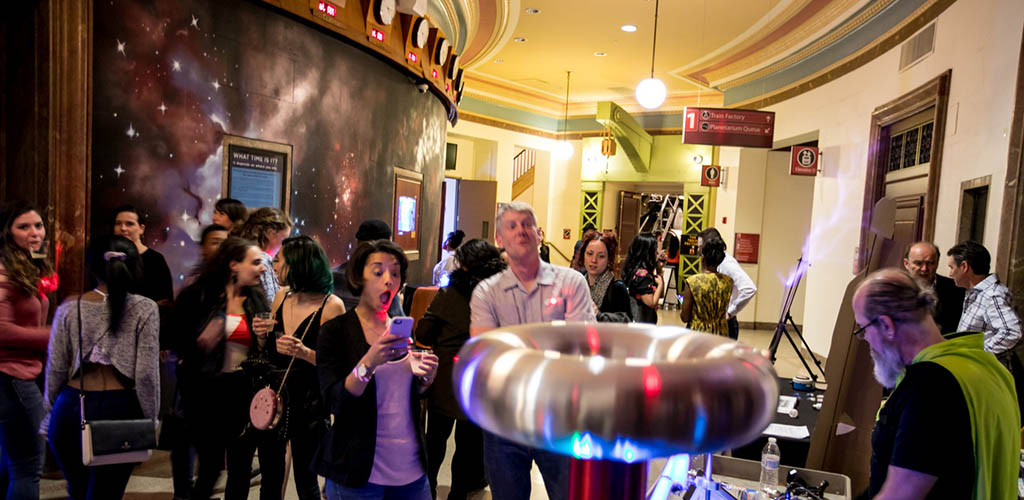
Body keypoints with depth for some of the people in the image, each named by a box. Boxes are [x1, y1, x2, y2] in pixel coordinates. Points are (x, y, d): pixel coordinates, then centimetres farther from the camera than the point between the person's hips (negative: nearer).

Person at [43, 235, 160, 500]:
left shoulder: (69, 308, 0)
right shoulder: (144, 309, -8)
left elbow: (56, 368, 5)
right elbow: (146, 373, -9)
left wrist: (51, 410, 19)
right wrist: (150, 419, 0)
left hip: (71, 409, 3)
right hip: (119, 409, -3)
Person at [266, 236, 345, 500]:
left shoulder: (332, 305, -15)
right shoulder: (281, 298, 4)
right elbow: (271, 354, 15)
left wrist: (305, 353, -27)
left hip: (309, 403, -5)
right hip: (276, 395, 5)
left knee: (305, 477, 6)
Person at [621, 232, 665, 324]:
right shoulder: (642, 274, -21)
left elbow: (660, 295, 14)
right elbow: (651, 303, -21)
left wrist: (659, 270, 5)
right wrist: (660, 284, -11)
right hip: (642, 322, -9)